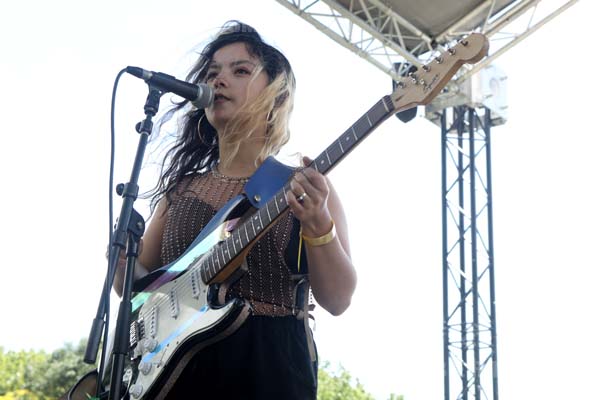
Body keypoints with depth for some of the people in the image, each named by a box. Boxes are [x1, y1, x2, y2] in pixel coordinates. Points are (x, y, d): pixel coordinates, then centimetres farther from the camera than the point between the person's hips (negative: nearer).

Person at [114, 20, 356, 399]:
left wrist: (318, 225, -21)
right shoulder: (180, 188, 13)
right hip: (177, 364, 3)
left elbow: (337, 299, -4)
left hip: (269, 365, -3)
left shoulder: (304, 185, 3)